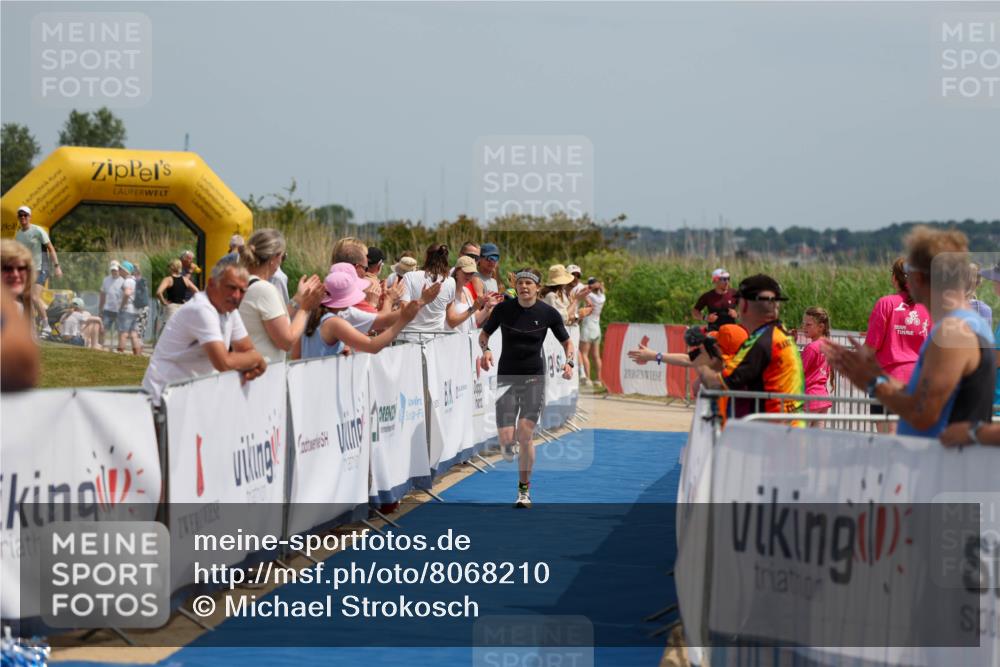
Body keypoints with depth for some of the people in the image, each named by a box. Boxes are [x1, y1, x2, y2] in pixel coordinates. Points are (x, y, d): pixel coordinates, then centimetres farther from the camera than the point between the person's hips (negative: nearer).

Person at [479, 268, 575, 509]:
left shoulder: (548, 313, -3)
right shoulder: (503, 308, -3)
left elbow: (567, 341, 9)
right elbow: (484, 333, 10)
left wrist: (569, 362, -11)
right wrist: (485, 349, -11)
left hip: (534, 378, -1)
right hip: (507, 377, 1)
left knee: (525, 434, -9)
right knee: (506, 438, -10)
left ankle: (524, 489, 8)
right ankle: (509, 445, 31)